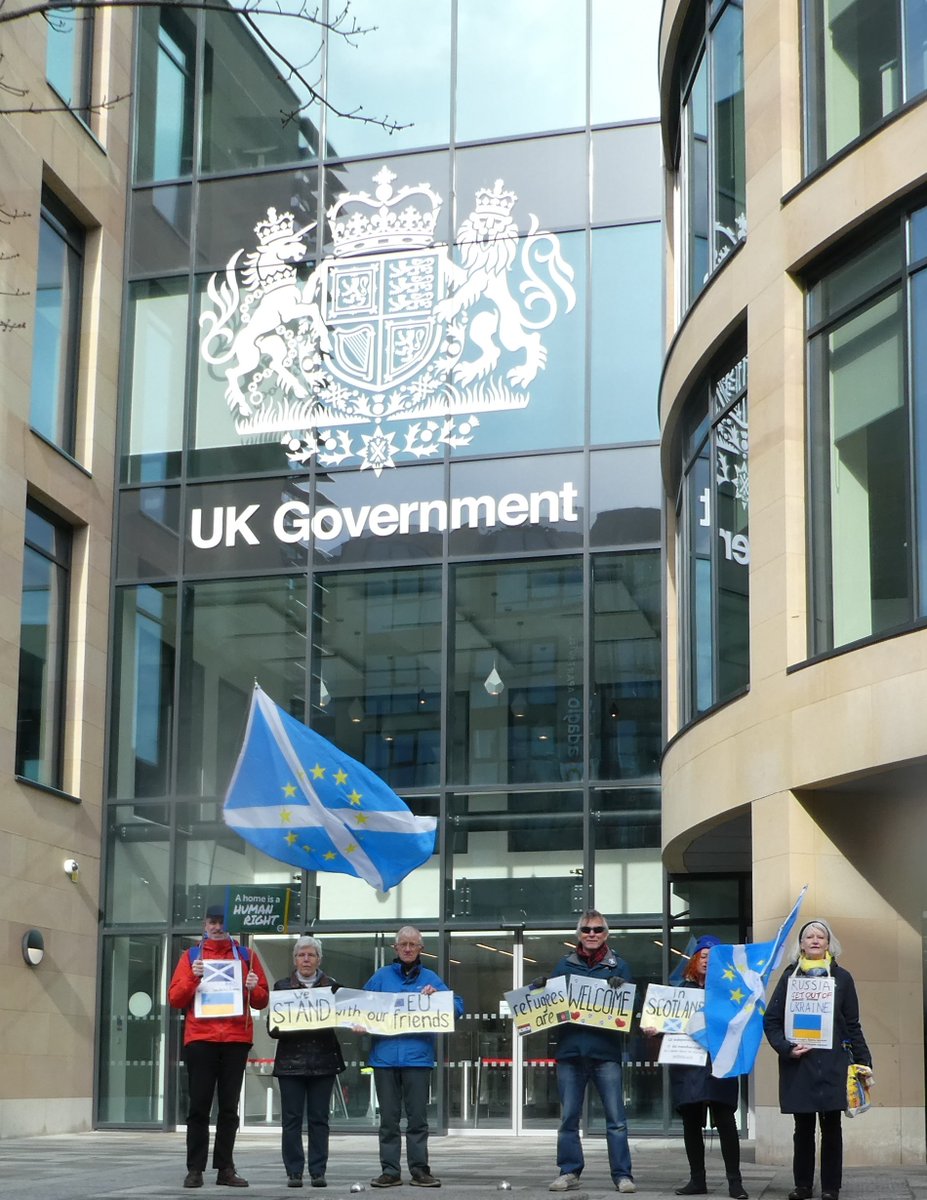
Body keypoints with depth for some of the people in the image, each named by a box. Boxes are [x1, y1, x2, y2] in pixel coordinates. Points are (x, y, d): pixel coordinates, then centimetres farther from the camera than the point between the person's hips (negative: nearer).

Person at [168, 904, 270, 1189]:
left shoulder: (245, 956, 11)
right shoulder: (191, 956, 10)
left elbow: (262, 1001, 12)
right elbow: (175, 998, 4)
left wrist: (254, 988, -10)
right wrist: (192, 978, -12)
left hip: (236, 1040, 1)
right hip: (200, 1039, -1)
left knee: (229, 1107, 4)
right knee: (199, 1106, -2)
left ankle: (225, 1168, 8)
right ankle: (195, 1169, 0)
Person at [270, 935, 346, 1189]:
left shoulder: (332, 987, 10)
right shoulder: (282, 986, 8)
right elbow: (273, 1027, 4)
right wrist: (287, 1028, -16)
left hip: (323, 1061, 1)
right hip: (291, 1061, 0)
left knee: (319, 1118, 1)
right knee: (291, 1119, -1)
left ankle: (318, 1171, 6)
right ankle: (294, 1171, 4)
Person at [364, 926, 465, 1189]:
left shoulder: (430, 979, 9)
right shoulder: (381, 977, 10)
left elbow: (457, 1007, 5)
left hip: (418, 1057, -1)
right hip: (384, 1056, 1)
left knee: (418, 1118, 1)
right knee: (388, 1118, 6)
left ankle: (419, 1170, 7)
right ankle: (389, 1170, 10)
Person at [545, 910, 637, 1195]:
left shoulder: (618, 966, 6)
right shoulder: (565, 965, 12)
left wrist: (621, 988, -18)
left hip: (606, 1051, -2)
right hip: (570, 1050, 2)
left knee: (616, 1118, -3)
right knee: (568, 1118, 7)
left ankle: (622, 1175, 2)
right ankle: (569, 1173, 15)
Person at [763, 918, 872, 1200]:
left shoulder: (842, 978, 6)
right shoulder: (790, 976, 5)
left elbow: (852, 1025, 8)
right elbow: (771, 1020, 3)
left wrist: (863, 1061, 2)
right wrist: (786, 1048, -11)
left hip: (832, 1064, 0)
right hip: (798, 1064, 0)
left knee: (831, 1127, 3)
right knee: (803, 1127, 6)